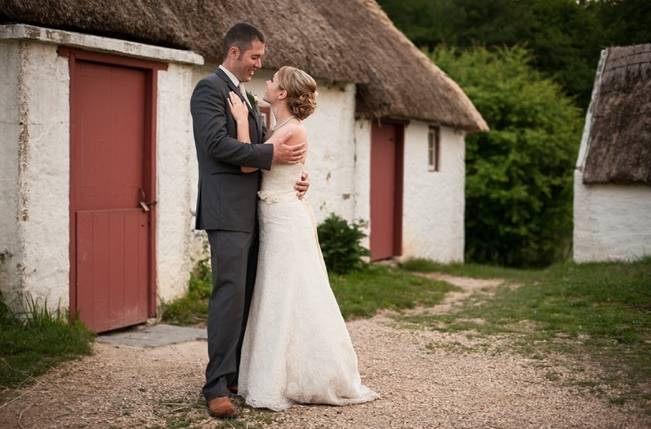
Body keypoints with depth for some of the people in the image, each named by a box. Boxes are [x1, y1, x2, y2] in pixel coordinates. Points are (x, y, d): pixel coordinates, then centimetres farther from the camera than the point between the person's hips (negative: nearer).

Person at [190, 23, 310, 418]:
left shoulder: (245, 96, 22)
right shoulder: (210, 88, -7)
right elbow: (217, 143, -19)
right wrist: (270, 154, -18)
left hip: (251, 211, 9)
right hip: (227, 211, -9)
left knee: (247, 296, 10)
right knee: (230, 293, -13)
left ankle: (237, 376, 17)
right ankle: (217, 386, -10)